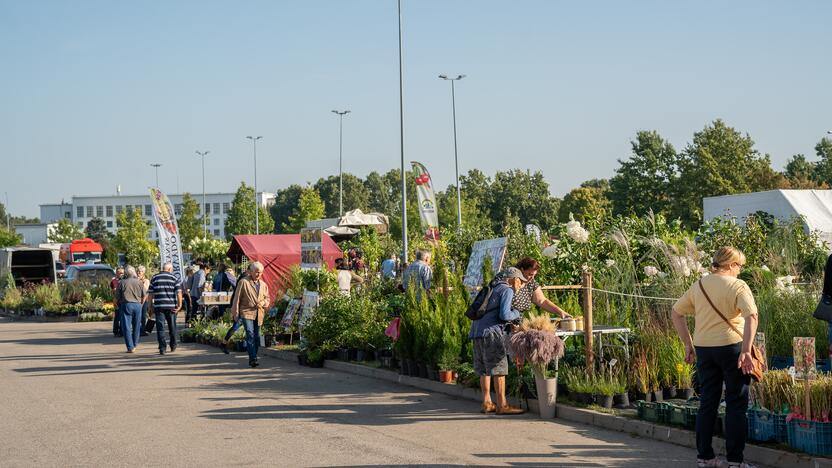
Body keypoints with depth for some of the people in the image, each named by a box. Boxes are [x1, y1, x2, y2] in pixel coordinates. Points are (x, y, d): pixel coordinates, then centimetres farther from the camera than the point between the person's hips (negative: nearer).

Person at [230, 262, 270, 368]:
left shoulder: (263, 285, 15)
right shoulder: (243, 282, -1)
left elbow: (267, 298, 23)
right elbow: (237, 298, -1)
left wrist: (263, 303, -2)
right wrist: (235, 314, -4)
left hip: (259, 314, 5)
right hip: (247, 312, -5)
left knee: (257, 337, 7)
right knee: (250, 335, -16)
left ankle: (253, 358, 18)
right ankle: (253, 359, -19)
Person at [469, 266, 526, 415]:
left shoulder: (493, 288, 24)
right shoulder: (507, 290, -4)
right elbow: (504, 315, -15)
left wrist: (511, 325, 25)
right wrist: (516, 314, 5)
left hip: (477, 331, 9)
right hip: (490, 332, -9)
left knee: (484, 369, 13)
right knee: (499, 369, -6)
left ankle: (486, 403, 16)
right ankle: (502, 405, -6)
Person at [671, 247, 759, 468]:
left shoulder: (698, 285, 9)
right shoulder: (737, 286, -8)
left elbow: (676, 313, 14)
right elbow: (751, 316, -21)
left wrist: (688, 344, 15)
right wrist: (746, 350, -24)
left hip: (703, 348, 5)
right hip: (731, 346, -5)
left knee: (707, 403, 13)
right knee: (735, 404, 3)